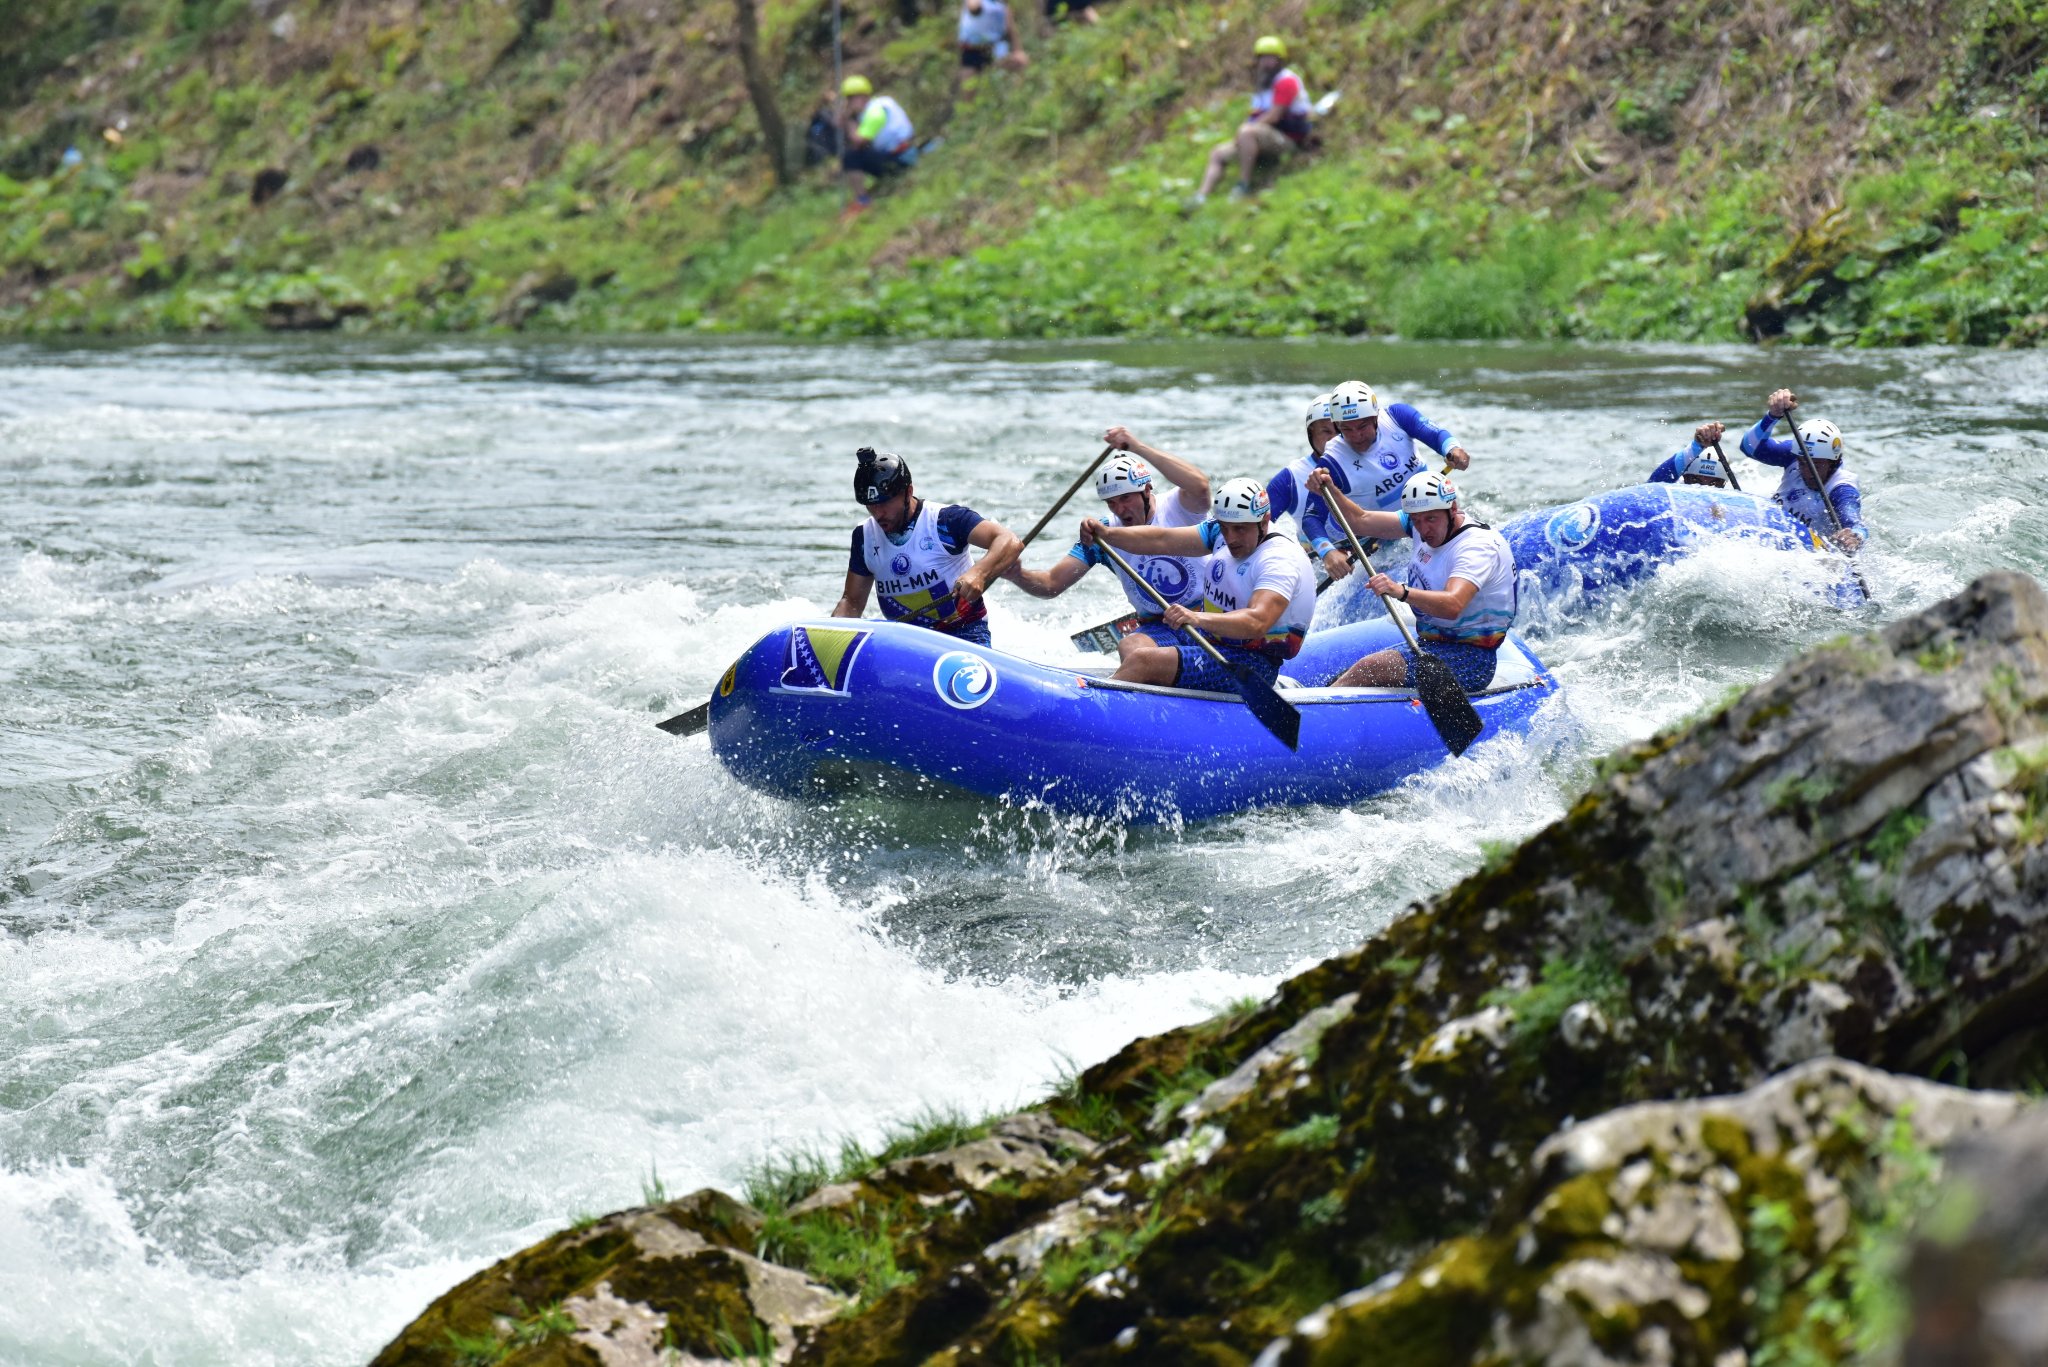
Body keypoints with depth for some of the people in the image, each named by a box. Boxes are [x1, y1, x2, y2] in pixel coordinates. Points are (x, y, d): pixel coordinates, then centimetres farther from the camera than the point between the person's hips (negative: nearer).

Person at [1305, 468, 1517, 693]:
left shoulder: (1478, 546, -22)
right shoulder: (1430, 524, 4)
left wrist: (1401, 591, -52)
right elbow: (1361, 521, 8)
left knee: (1371, 669, -22)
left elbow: (1453, 605, -39)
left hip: (1468, 660, -9)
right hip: (1430, 645, 9)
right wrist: (1330, 490, -8)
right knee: (1350, 678, -3)